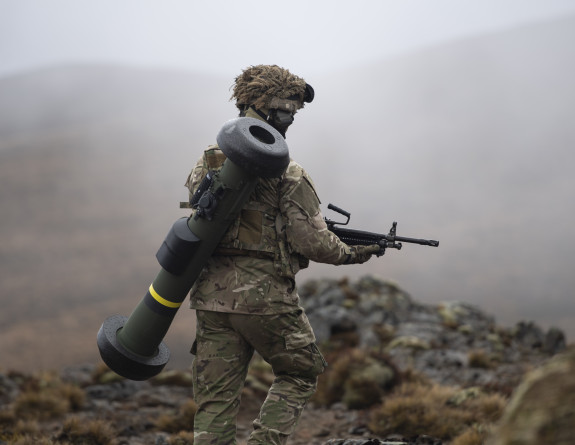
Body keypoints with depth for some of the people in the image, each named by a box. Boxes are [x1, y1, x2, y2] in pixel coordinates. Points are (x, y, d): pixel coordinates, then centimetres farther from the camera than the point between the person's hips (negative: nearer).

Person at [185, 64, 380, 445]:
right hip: (266, 297, -5)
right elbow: (311, 241, -12)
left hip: (212, 295, 5)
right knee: (301, 373, 17)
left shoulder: (205, 165, 7)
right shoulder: (288, 174, -11)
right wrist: (352, 253, 6)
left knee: (215, 399, 9)